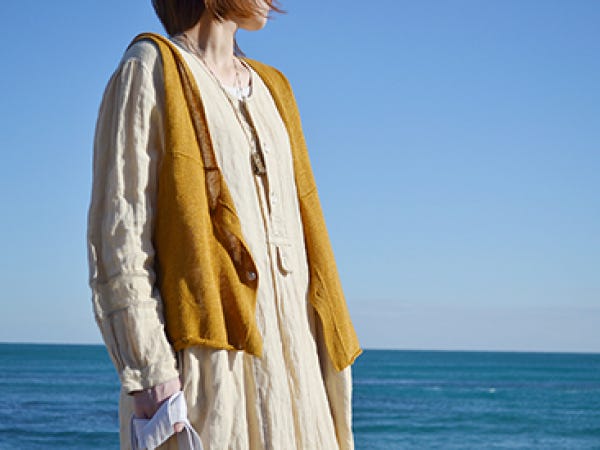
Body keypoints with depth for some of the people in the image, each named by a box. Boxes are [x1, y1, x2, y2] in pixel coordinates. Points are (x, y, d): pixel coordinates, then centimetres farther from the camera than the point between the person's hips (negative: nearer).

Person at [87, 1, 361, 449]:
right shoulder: (152, 69, 0)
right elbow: (118, 232, -9)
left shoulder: (269, 86, 22)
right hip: (204, 354, -6)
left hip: (286, 353, 7)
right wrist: (148, 369, -17)